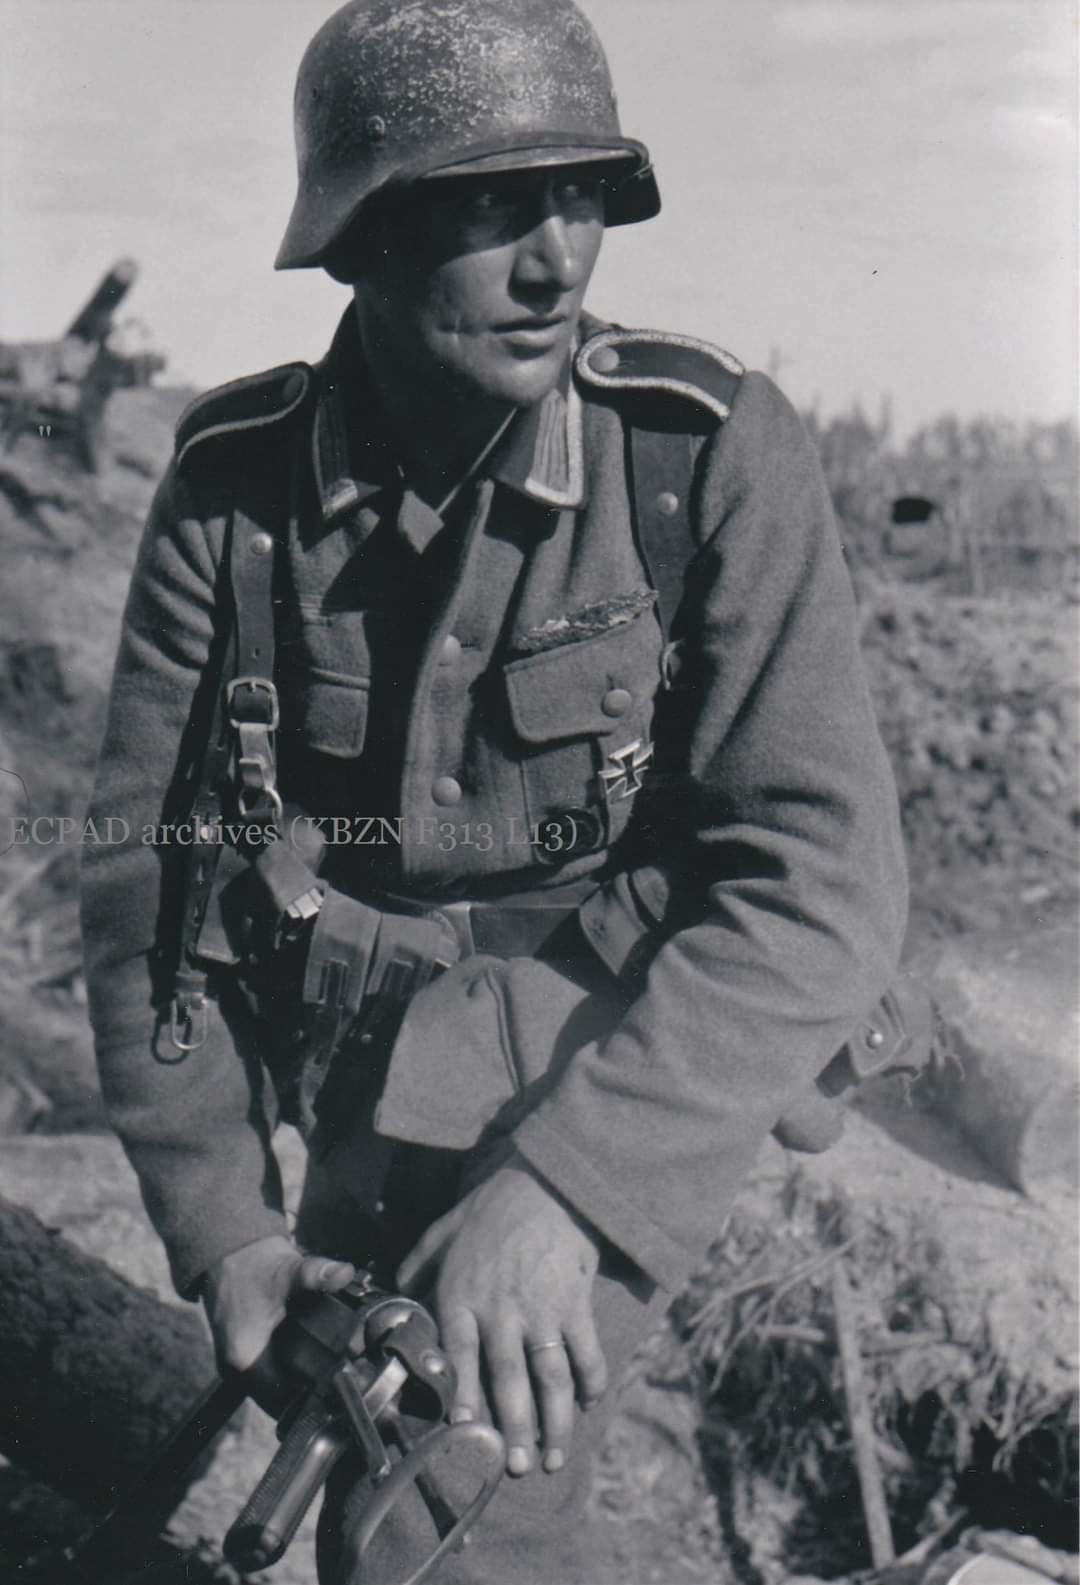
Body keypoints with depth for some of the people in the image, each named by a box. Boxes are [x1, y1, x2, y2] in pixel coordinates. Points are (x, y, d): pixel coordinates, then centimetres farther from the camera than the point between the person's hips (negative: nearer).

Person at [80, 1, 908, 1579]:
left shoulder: (711, 450, -20)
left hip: (616, 1082, -4)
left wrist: (558, 1185, -33)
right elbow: (147, 869, -7)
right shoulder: (233, 487, -10)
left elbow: (823, 885, -25)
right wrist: (219, 1216, -14)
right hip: (365, 1102, 4)